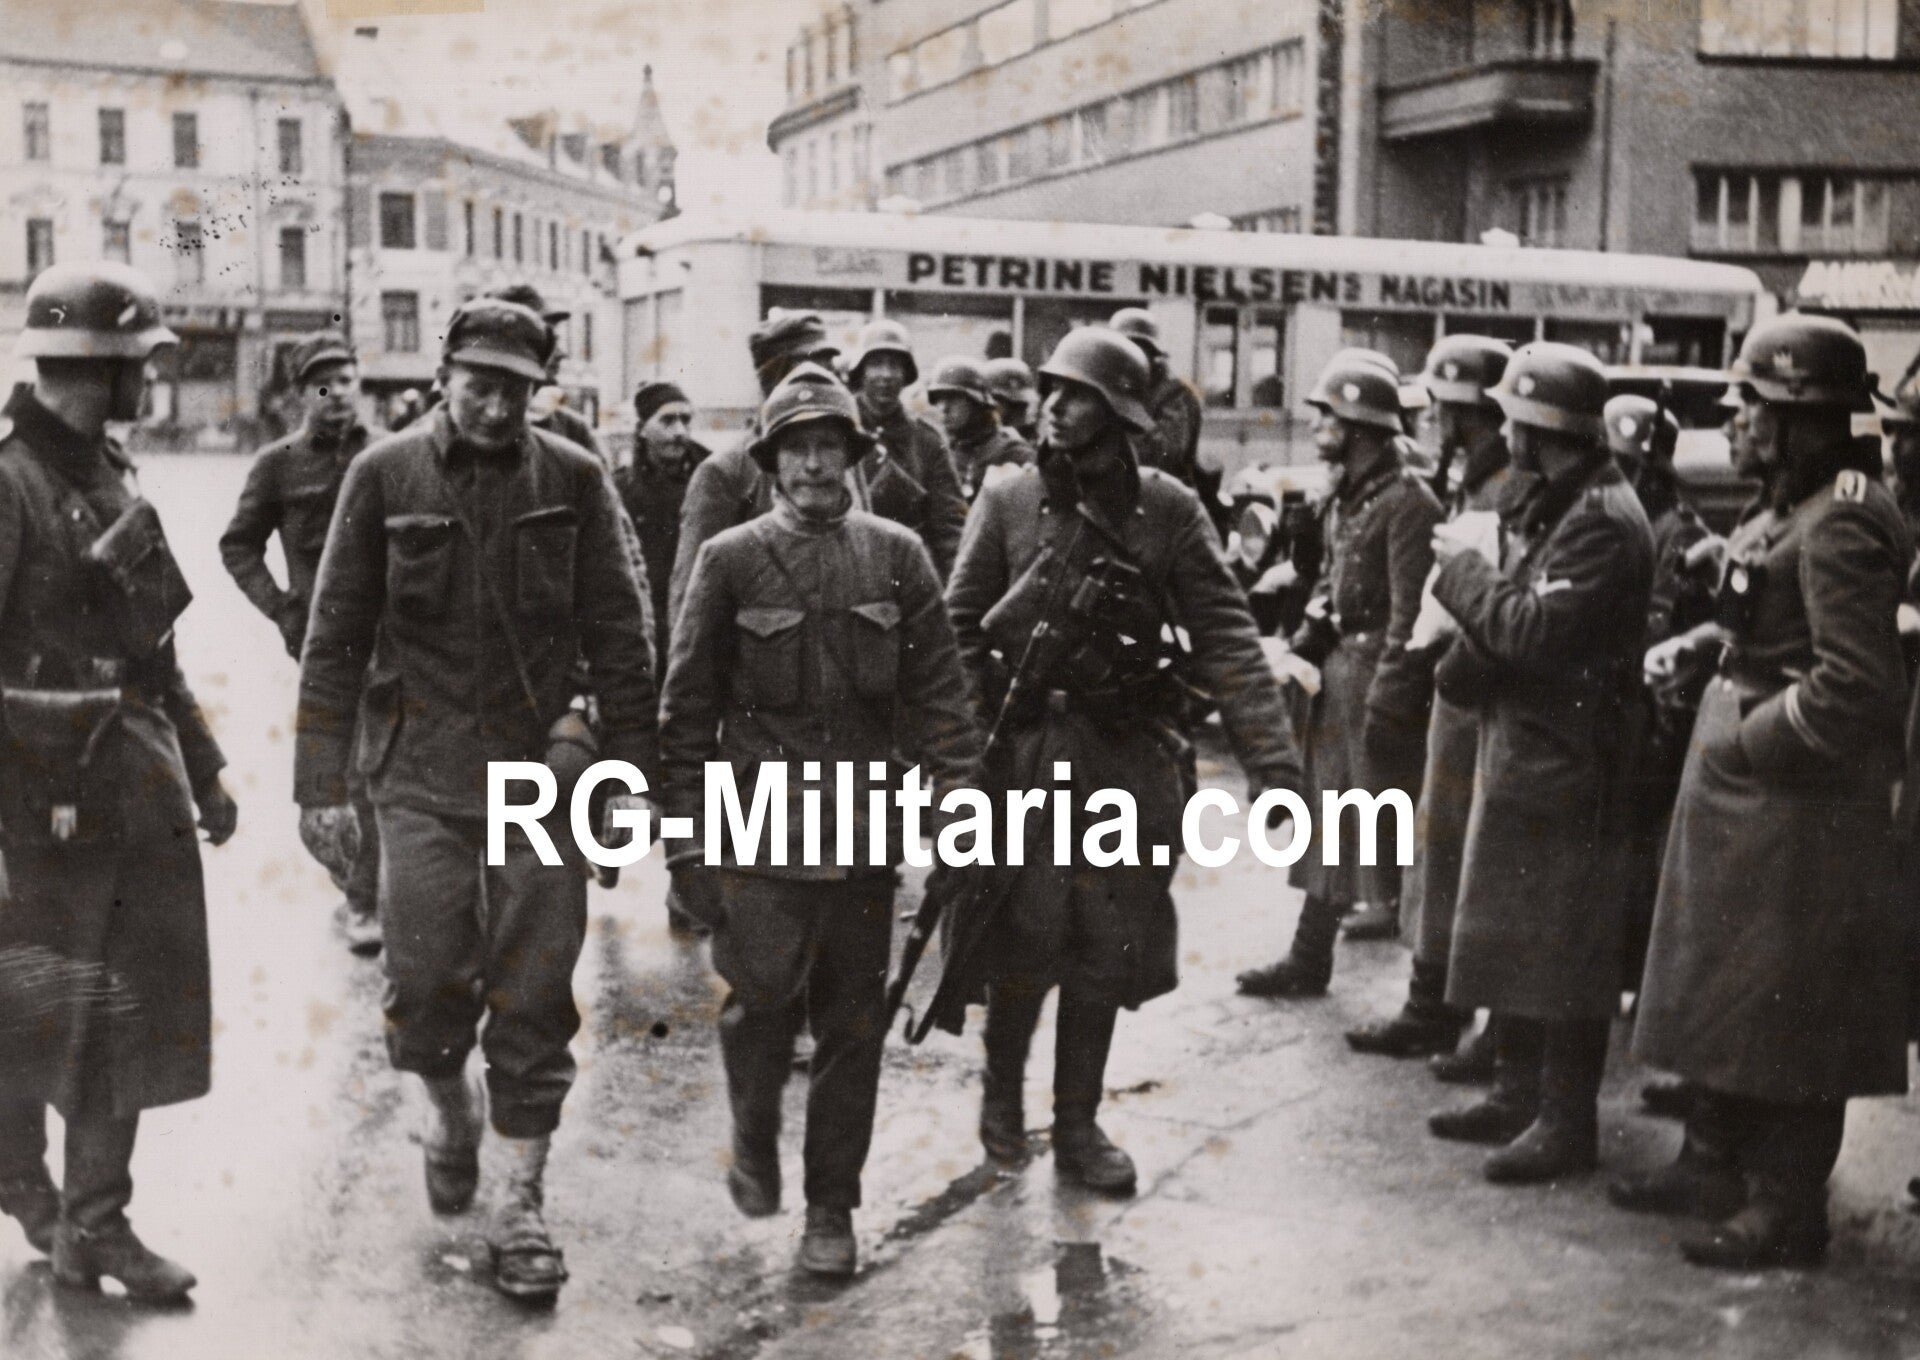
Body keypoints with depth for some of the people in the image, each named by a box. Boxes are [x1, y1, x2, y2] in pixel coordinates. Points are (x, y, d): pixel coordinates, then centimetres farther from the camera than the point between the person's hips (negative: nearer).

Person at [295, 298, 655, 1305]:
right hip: (421, 775, 0)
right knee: (426, 979, 0)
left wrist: (630, 771, -1)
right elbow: (337, 636, 2)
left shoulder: (573, 480, 1)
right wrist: (322, 782, 0)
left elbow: (617, 637, 3)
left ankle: (521, 1205, 14)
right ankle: (450, 1108, 34)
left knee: (534, 997, 2)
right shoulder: (385, 475, 0)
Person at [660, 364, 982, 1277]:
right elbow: (688, 705, 3)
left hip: (867, 831, 2)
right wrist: (686, 831, 1)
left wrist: (957, 791, -3)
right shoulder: (730, 560, 1)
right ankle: (754, 1138, 21)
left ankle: (832, 1208, 21)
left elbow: (937, 689, 6)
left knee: (853, 1026, 7)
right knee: (764, 995, -10)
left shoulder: (896, 556, 6)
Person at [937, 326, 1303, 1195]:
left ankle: (1077, 1124, 24)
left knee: (1107, 952, 9)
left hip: (1132, 759, 1)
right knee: (1025, 942, 0)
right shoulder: (1008, 502, 0)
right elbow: (959, 630, 1)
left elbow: (1225, 637, -5)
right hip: (1029, 753, -1)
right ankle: (1001, 1086, 27)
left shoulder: (1167, 509, 0)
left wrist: (1272, 760, -13)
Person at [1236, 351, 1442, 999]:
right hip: (1338, 665, 9)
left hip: (1380, 672, -9)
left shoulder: (1408, 501, -16)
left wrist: (1385, 704, -22)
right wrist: (1307, 639, 5)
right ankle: (1308, 961, 27)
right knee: (1328, 818, 16)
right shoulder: (1344, 495, 11)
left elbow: (1409, 613, -20)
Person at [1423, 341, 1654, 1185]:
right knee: (1508, 932, 17)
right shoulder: (1548, 505, 13)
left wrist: (1463, 568, -12)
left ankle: (1568, 1121, 7)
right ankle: (1518, 1094, 28)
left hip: (1566, 763, -10)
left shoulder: (1602, 522, -17)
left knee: (1564, 945, -2)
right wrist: (1467, 668, -5)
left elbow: (1535, 629, -24)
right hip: (1514, 747, 10)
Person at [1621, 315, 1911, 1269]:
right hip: (1741, 787, 10)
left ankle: (1787, 1208, 13)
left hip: (1800, 800, -10)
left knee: (1786, 1005, 0)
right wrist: (1699, 646, 5)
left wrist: (1745, 741, -18)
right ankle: (1715, 1164, 34)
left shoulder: (1843, 524, -20)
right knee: (1719, 978, 19)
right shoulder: (1794, 504, 10)